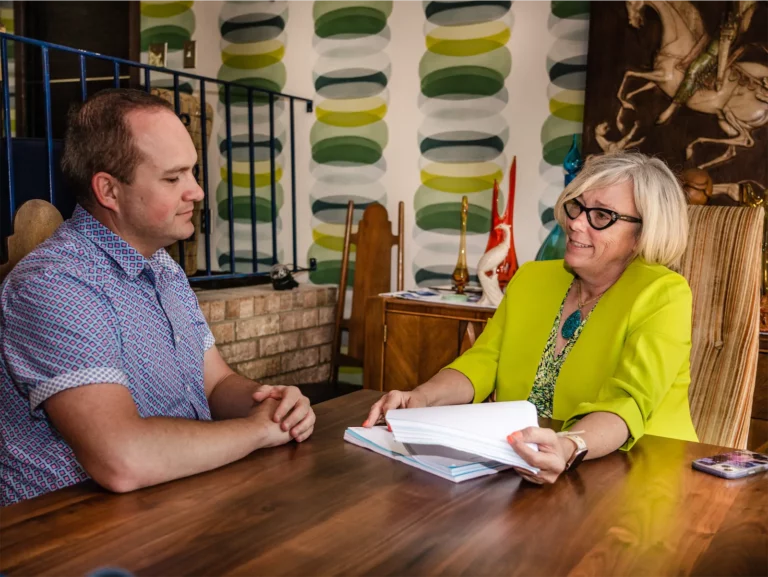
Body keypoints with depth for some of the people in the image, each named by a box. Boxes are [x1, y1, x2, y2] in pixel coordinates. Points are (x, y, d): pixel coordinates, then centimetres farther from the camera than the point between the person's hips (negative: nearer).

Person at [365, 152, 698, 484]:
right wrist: (421, 398, -18)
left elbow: (626, 405, -22)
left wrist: (569, 448, -42)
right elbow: (483, 362, 1)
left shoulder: (663, 297, -10)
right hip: (518, 469, 4)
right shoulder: (531, 279, 7)